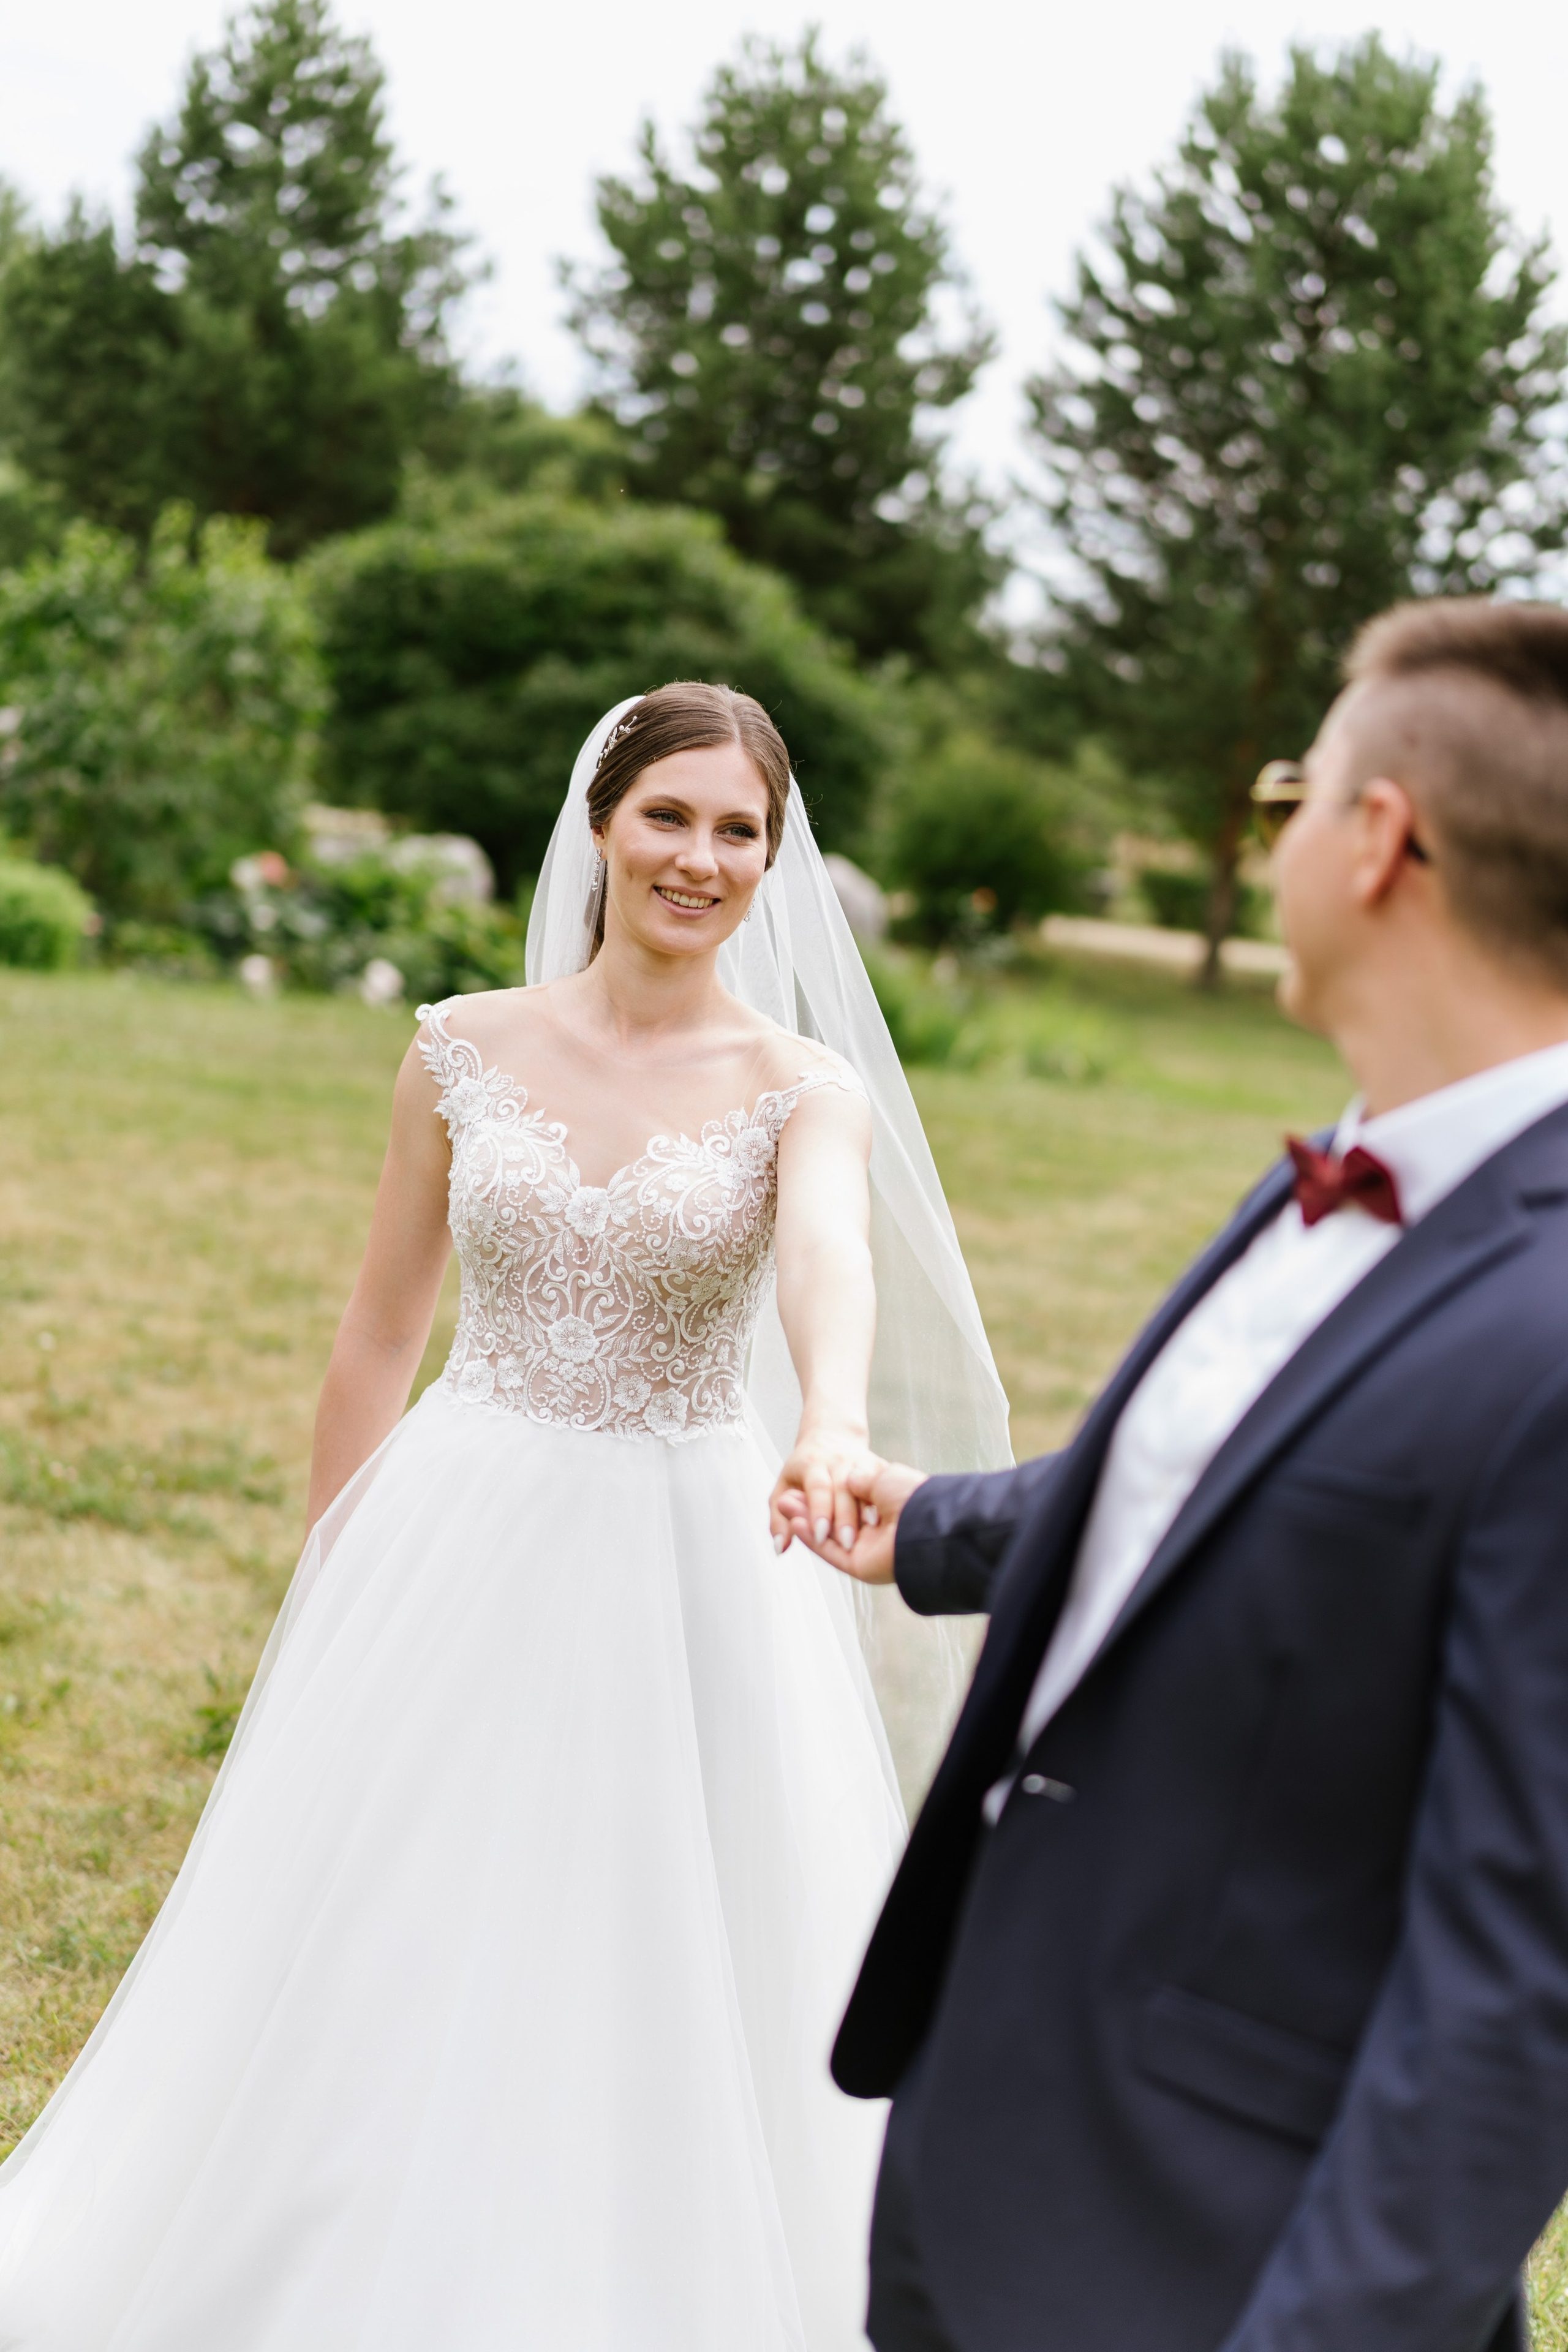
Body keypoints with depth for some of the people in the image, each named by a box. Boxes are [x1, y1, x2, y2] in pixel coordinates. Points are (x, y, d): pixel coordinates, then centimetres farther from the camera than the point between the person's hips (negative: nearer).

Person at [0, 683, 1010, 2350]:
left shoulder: (807, 1093, -5)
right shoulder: (464, 1051, 0)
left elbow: (832, 1265, -27)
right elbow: (378, 1338, 6)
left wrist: (829, 1429, -49)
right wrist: (330, 1593, 8)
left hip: (686, 1570, -1)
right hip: (462, 1551, 2)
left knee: (659, 1999, 7)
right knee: (384, 1976, 10)